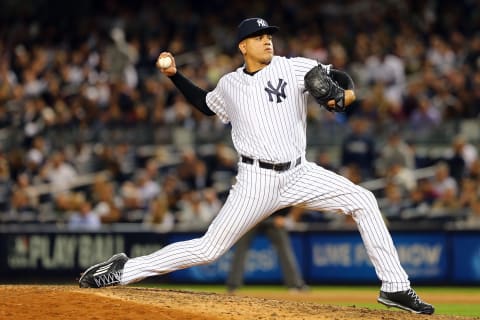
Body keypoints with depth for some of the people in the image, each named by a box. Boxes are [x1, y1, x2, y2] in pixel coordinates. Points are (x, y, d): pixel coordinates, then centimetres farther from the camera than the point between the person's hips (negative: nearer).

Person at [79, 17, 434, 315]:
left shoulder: (293, 67, 0)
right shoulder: (229, 84, 7)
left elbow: (337, 75, -5)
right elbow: (205, 104, 28)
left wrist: (348, 90, -27)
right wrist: (174, 74, 19)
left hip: (300, 174, 1)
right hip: (257, 181, -1)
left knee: (363, 201, -15)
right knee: (208, 249, -6)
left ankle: (395, 287, -8)